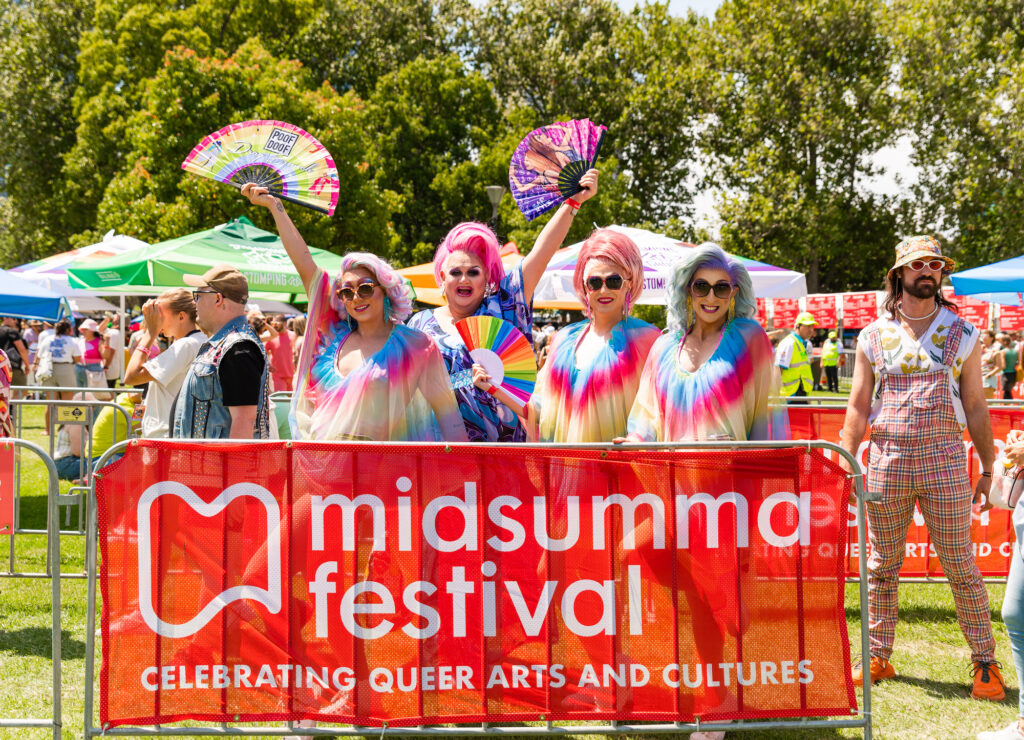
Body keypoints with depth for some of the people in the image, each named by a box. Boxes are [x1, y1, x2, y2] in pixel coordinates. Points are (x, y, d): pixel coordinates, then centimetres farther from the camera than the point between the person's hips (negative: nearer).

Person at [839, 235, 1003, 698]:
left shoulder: (962, 334, 7)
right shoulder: (873, 337, 8)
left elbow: (975, 406, 8)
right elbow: (857, 407, 10)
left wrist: (989, 468, 5)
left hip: (945, 460, -1)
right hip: (886, 460, 1)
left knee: (960, 565, 0)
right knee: (882, 565, 8)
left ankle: (985, 662, 9)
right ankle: (878, 657, 19)